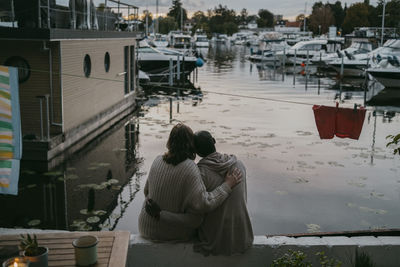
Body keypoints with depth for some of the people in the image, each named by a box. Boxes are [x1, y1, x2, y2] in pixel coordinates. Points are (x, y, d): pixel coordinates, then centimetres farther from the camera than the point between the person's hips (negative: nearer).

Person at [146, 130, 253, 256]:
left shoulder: (201, 174, -21)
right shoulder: (239, 164, -5)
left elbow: (195, 219, -23)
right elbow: (243, 201, 8)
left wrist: (159, 214, -19)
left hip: (216, 242, -4)